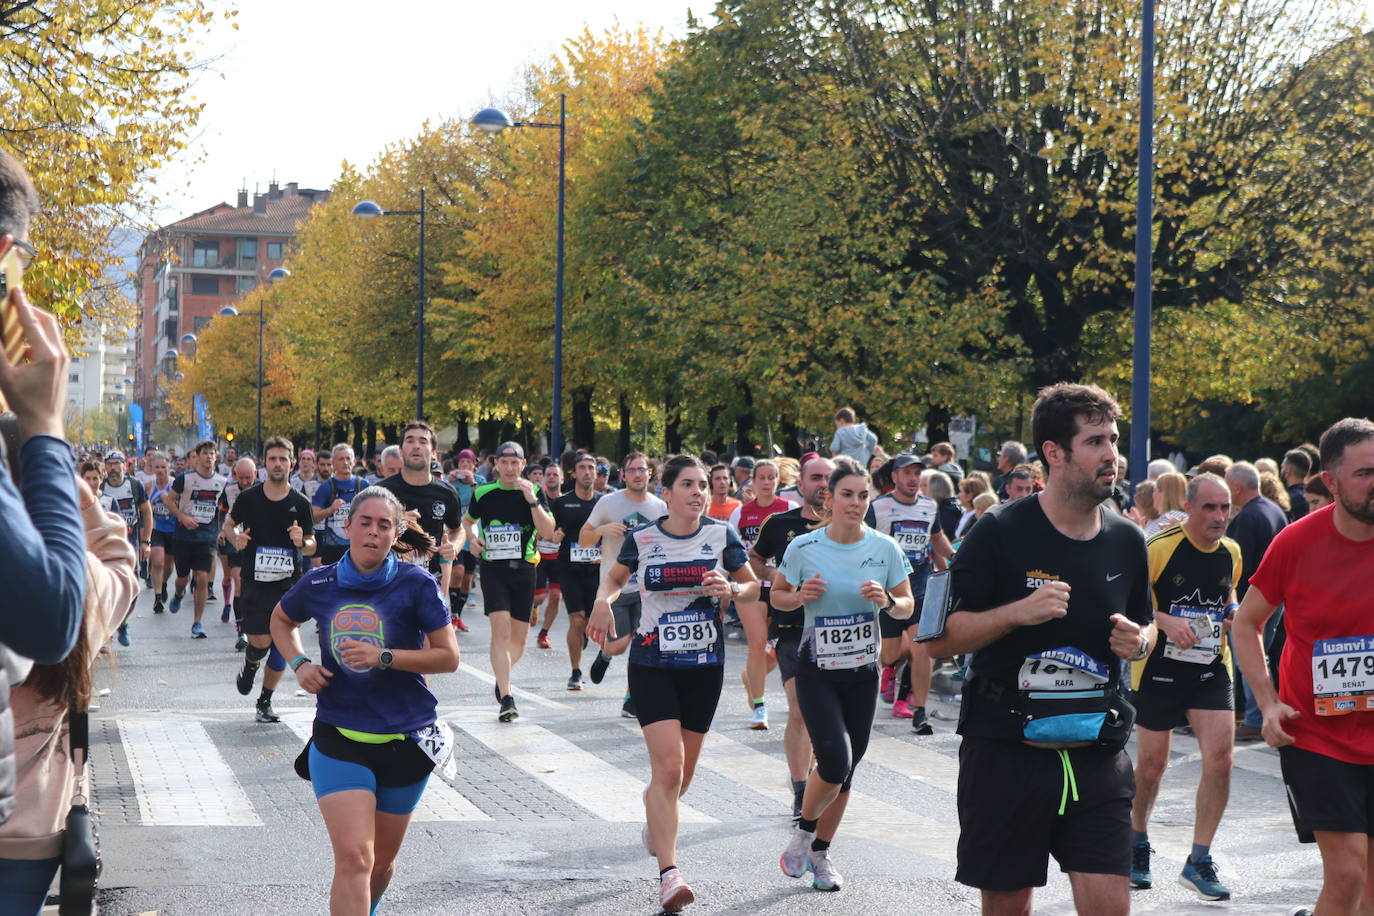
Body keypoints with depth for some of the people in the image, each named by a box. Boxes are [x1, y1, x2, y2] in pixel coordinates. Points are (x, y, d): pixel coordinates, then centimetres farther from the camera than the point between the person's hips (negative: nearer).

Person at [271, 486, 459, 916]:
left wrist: (383, 657, -20)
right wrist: (299, 663, 1)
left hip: (403, 741, 0)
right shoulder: (319, 583, -1)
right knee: (354, 858, -16)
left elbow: (448, 657, -8)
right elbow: (281, 620, 20)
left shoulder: (416, 584, -8)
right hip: (338, 737, 0)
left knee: (382, 860, 15)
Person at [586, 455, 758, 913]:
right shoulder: (642, 539, -3)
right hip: (652, 665, -2)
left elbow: (753, 586, 8)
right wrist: (603, 600, -7)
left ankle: (656, 824, 46)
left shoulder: (721, 535, -2)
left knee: (682, 773, 13)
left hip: (705, 667, 2)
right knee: (668, 766, -16)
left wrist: (731, 589, -14)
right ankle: (668, 874, -16)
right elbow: (615, 577, 14)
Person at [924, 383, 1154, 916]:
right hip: (1005, 752, -3)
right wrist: (1018, 612, -22)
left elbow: (1145, 624, 23)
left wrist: (1140, 641, 0)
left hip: (1097, 755, 3)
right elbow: (938, 639, -8)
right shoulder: (1000, 532, -8)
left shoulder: (1126, 541, 7)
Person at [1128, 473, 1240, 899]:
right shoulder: (1159, 547, -13)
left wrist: (1234, 615, 2)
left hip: (1212, 671, 4)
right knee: (1151, 765, 7)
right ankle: (1138, 843, 34)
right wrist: (1164, 620, -24)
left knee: (1220, 760, -10)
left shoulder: (1231, 551, 4)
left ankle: (1199, 863, 1)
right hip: (1159, 671, -4)